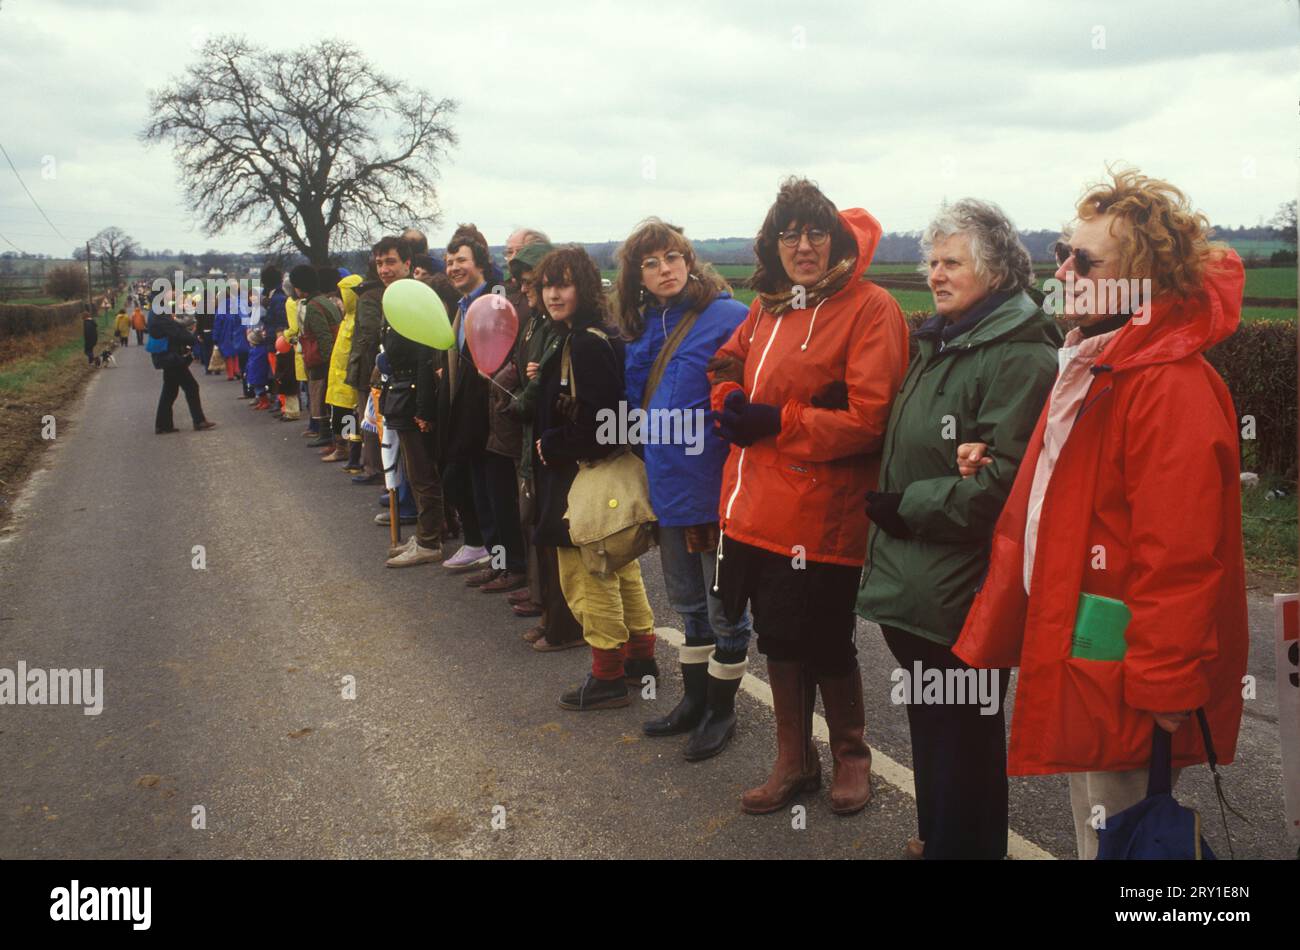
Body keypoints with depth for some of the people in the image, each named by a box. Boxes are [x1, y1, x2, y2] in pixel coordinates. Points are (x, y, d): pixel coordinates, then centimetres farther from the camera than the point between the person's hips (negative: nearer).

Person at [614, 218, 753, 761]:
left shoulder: (729, 318, -14)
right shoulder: (644, 328, 8)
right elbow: (636, 398, 10)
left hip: (714, 487, -7)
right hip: (669, 487, 8)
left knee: (724, 607, 8)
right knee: (688, 601, 20)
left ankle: (721, 710, 24)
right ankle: (695, 700, 36)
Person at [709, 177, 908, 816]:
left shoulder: (869, 308, -11)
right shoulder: (769, 307, 12)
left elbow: (869, 417, -18)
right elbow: (728, 364, 25)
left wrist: (777, 422, -19)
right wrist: (732, 404, 2)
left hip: (821, 515, -7)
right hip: (757, 505, 7)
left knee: (824, 644, 7)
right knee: (778, 639, 17)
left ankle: (851, 756, 33)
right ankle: (794, 763, 36)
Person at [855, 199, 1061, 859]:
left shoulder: (1020, 358, -17)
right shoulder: (939, 343, 14)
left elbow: (1001, 481, -25)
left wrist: (906, 507, -17)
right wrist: (892, 504, 5)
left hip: (963, 591, -9)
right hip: (913, 580, 10)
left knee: (965, 735, 6)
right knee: (931, 723, 22)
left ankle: (961, 843, 23)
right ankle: (939, 835, 40)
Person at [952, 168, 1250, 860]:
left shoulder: (1172, 388, -22)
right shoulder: (1093, 365, 12)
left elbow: (1176, 559, -25)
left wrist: (1161, 693, -23)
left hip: (1122, 673, -10)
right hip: (1074, 657, 10)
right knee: (1094, 830, 23)